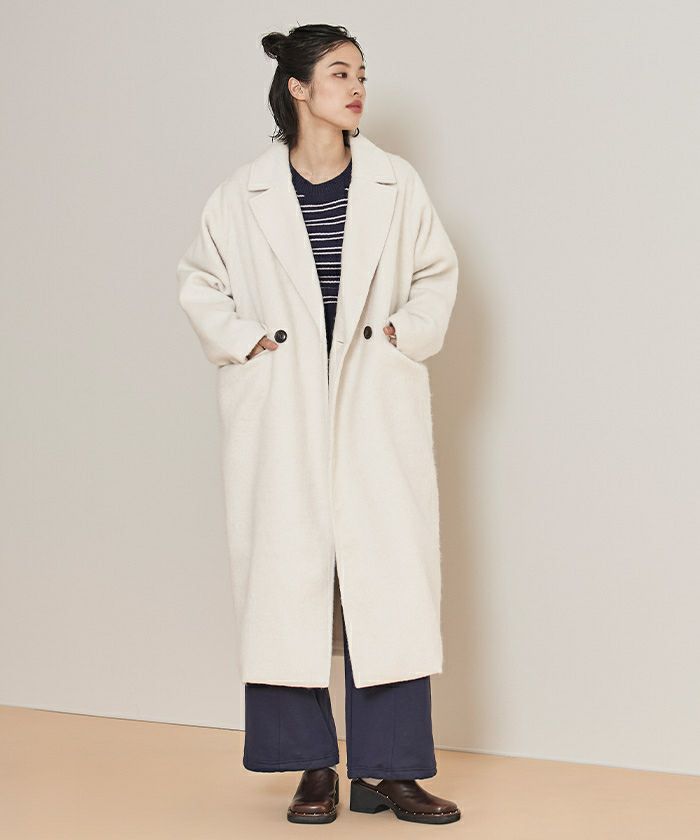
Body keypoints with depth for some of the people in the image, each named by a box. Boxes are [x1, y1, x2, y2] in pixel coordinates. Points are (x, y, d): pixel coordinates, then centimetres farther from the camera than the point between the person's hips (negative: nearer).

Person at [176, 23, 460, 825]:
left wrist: (408, 333, -1)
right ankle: (312, 766, 13)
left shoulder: (396, 185, 3)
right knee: (287, 578, 1)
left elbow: (438, 272, 14)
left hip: (376, 411, 1)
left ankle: (388, 769, 6)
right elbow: (199, 283, 12)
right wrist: (241, 340, -2)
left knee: (390, 576, -2)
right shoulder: (243, 195, 1)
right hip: (282, 414, 0)